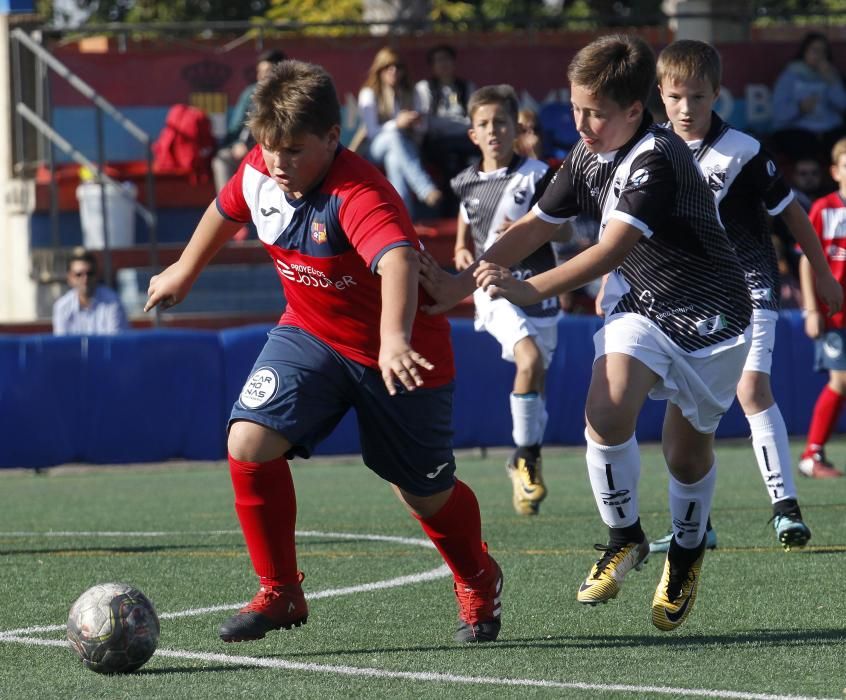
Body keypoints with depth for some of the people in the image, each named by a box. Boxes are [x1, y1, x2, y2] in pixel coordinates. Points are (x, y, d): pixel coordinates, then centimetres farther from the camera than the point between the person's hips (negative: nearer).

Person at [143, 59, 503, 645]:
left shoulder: (359, 195, -35)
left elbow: (398, 261, -54)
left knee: (425, 494, 10)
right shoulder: (259, 172, -13)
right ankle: (280, 593, -3)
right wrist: (185, 271, 28)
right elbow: (226, 209, 12)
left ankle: (478, 584, 44)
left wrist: (394, 340, -72)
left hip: (398, 354, -5)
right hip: (310, 334, 5)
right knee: (249, 441, -19)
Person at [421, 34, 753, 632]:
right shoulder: (589, 156, -4)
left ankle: (687, 550, 36)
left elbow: (613, 250, -38)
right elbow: (535, 227, 5)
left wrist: (532, 291, -48)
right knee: (607, 410, -21)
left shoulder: (657, 159, -28)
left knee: (687, 450, 6)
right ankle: (624, 537, -1)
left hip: (708, 314, -5)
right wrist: (461, 283, -4)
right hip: (640, 304, 5)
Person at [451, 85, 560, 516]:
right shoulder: (467, 185, 8)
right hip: (495, 289, 0)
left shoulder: (536, 175, -1)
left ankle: (527, 464, 24)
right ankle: (526, 457, -12)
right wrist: (463, 256, -3)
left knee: (534, 375, 5)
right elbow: (463, 241, 20)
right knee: (530, 360, -23)